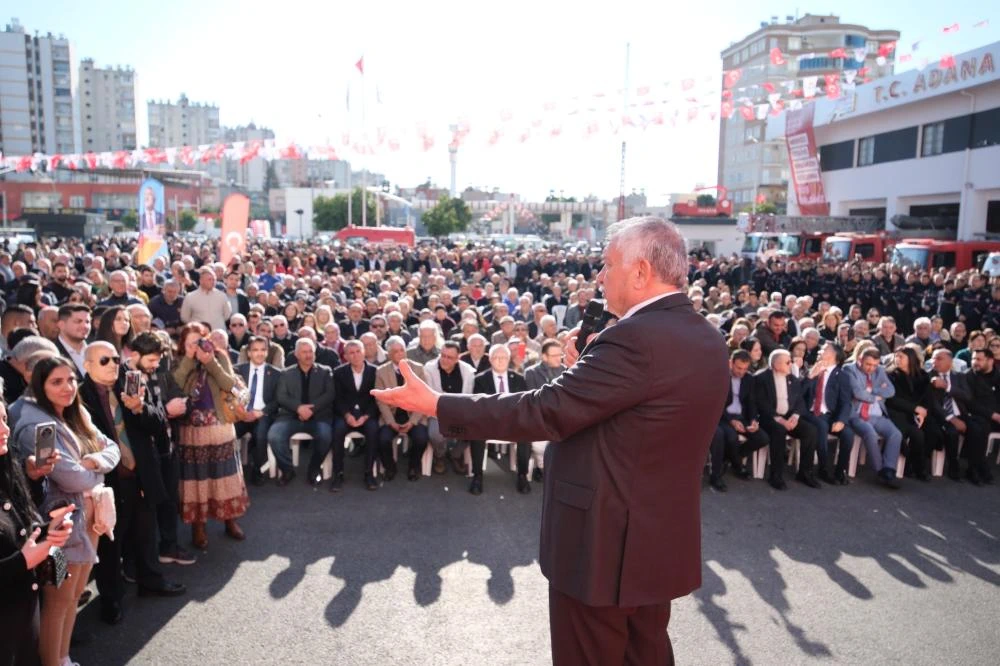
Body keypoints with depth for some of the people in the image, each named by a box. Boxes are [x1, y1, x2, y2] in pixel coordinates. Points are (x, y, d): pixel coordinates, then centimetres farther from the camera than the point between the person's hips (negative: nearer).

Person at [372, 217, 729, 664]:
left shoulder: (634, 338, -25)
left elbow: (545, 412, -25)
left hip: (606, 543, -8)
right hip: (662, 541, 9)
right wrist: (586, 373, 8)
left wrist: (435, 404, -19)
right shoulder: (706, 339, 5)